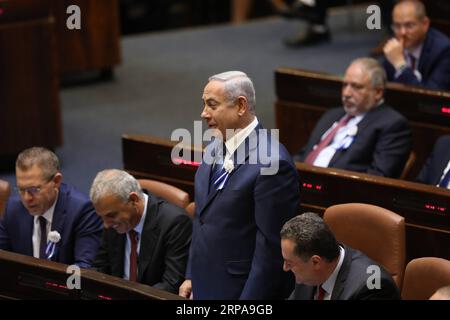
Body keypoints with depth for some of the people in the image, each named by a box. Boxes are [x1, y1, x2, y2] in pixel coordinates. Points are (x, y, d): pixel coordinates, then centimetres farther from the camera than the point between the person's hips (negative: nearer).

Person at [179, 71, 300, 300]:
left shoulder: (271, 163, -21)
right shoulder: (215, 149, 6)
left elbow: (271, 247, -20)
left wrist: (249, 299, -17)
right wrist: (191, 277, 14)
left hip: (240, 290, -7)